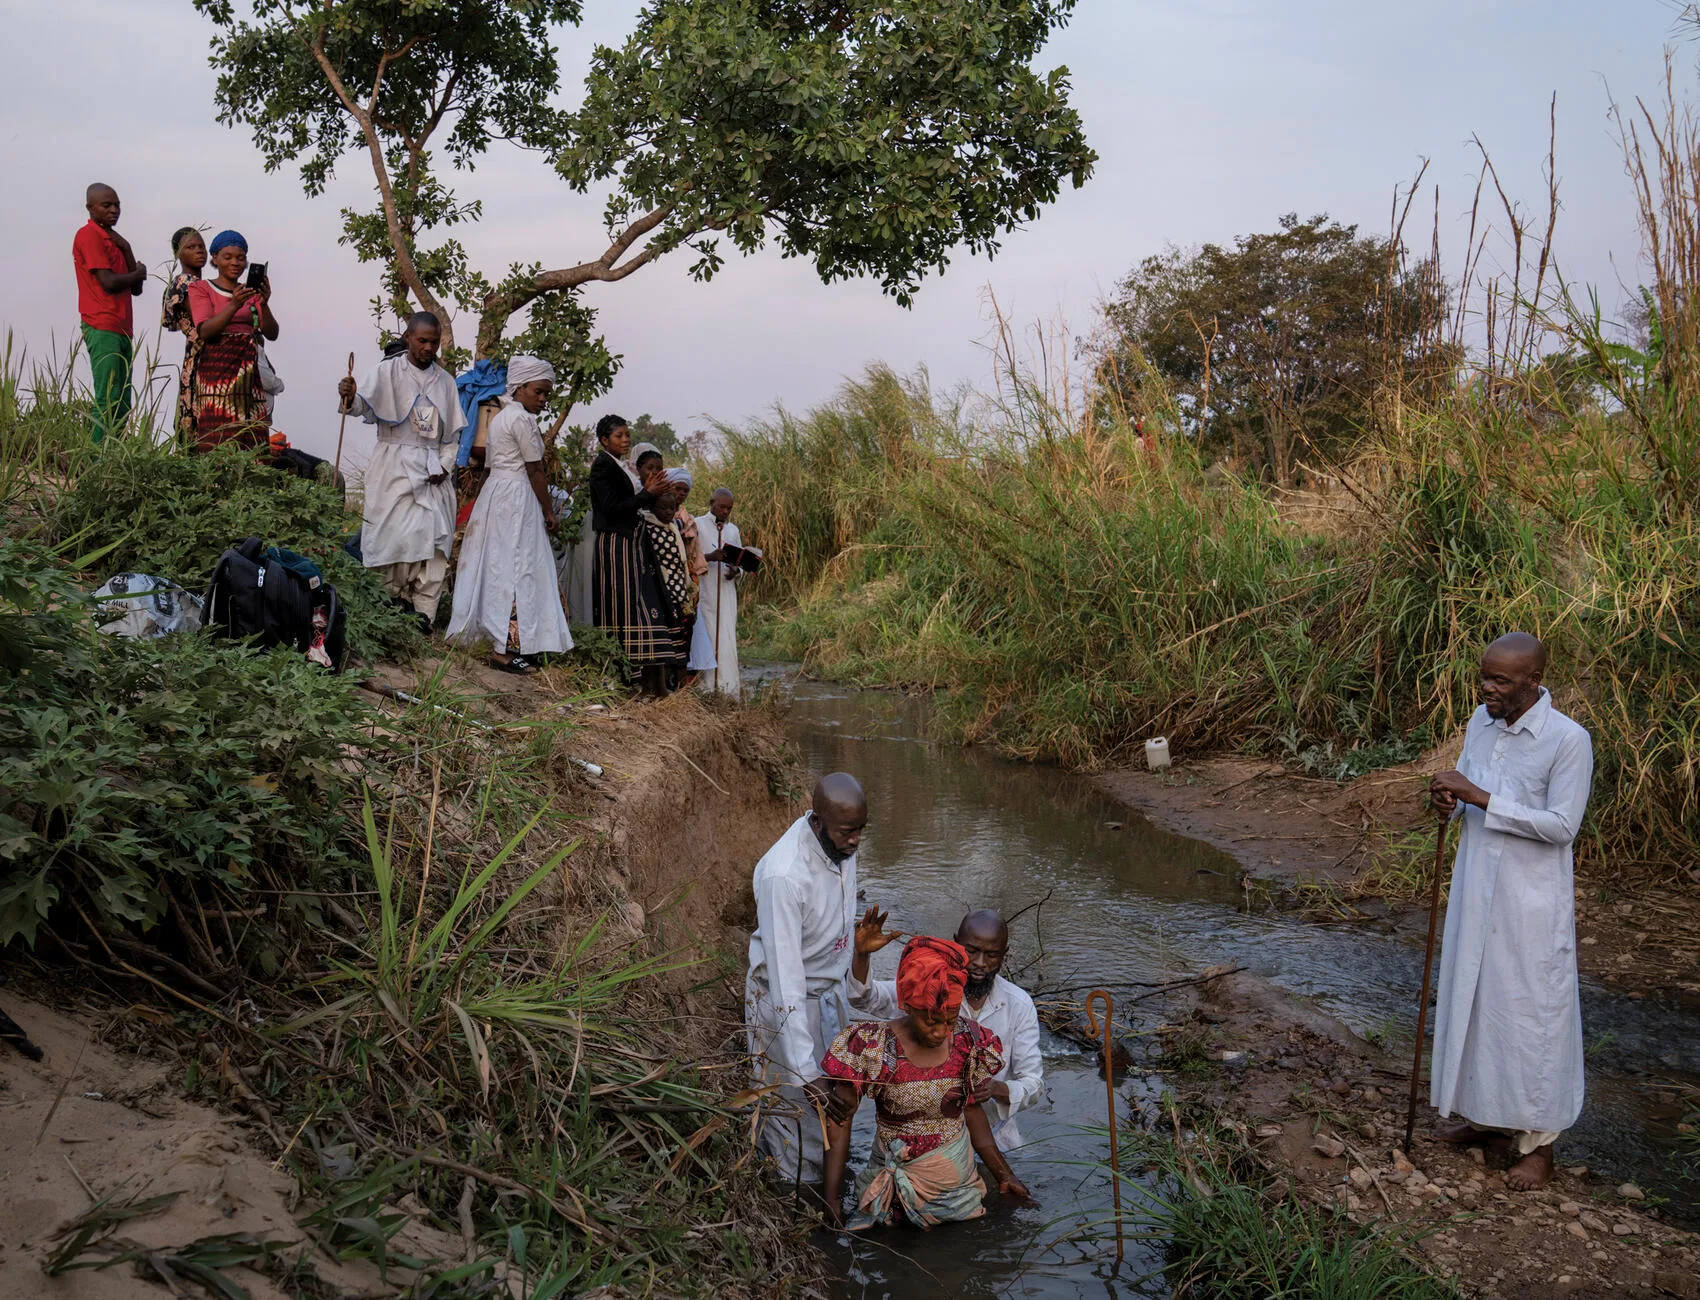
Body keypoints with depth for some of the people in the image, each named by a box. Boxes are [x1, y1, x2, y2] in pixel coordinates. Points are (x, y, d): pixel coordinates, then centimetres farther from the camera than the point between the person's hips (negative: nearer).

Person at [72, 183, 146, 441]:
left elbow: (136, 289, 15)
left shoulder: (113, 239, 22)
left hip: (122, 330, 9)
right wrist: (139, 273, 4)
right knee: (108, 400, -15)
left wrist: (126, 248, 5)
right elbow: (109, 283, -14)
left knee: (122, 405, 4)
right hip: (103, 329, -9)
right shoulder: (89, 236, -4)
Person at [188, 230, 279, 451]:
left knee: (252, 444, -7)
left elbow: (272, 334, 6)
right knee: (219, 442, -16)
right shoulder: (201, 289, 8)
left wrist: (264, 304, -14)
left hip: (249, 374, 4)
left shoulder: (251, 292, 19)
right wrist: (234, 305, -22)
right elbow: (204, 331, -8)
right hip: (216, 369, -4)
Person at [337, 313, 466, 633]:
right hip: (395, 466, -3)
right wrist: (350, 399, -37)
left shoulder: (445, 380, 14)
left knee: (434, 535, -7)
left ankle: (424, 613, -6)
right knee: (397, 534, -9)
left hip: (433, 470, 3)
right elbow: (366, 404, -14)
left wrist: (445, 464, 1)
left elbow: (453, 431, 15)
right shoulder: (388, 371, 2)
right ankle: (396, 603, 2)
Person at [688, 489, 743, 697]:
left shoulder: (733, 530, 16)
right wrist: (710, 557, -20)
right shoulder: (697, 525, 2)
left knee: (726, 638, -1)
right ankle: (705, 686, -4)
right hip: (703, 592, -4)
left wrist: (736, 570, -4)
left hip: (726, 592, 4)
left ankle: (727, 686, 0)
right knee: (705, 636, -6)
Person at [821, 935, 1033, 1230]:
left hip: (959, 1180, 3)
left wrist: (1004, 1176, 8)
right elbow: (840, 1120, -12)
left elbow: (972, 1110, 7)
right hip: (897, 1180, -3)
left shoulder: (967, 1042, -8)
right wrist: (832, 1197, -17)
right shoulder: (873, 1048, -19)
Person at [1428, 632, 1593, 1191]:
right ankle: (1487, 1117, 33)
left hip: (1531, 899, -7)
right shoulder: (1482, 721, 2)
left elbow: (1561, 826, -20)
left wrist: (1481, 798, -24)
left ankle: (1537, 1142, 17)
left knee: (1531, 1011, 3)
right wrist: (1450, 802, -10)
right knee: (1475, 998, 16)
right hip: (1477, 890, 7)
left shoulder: (1569, 740, -18)